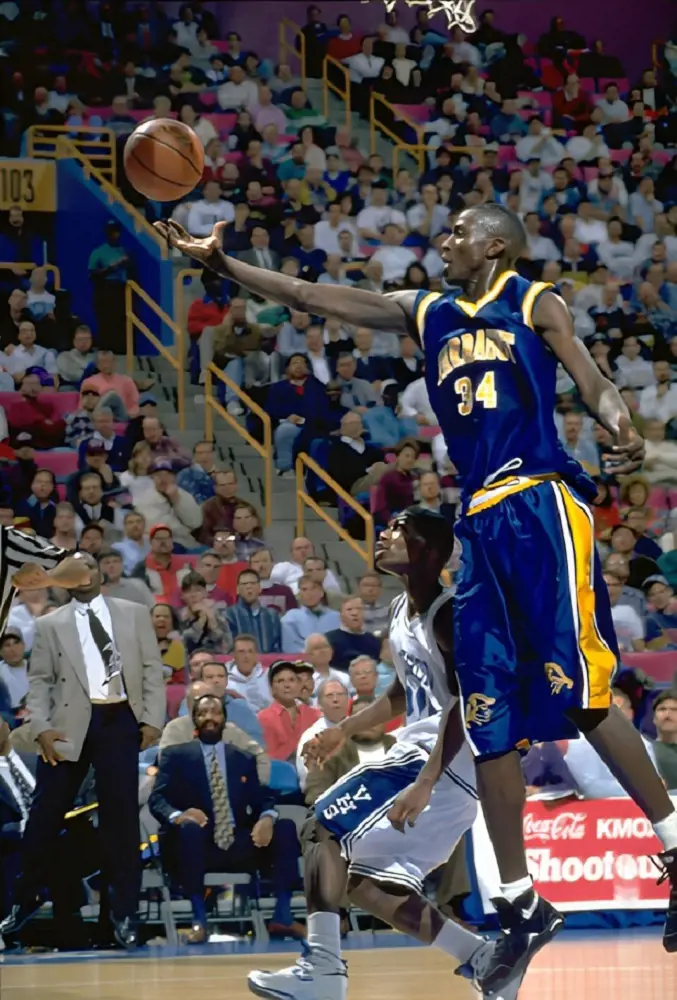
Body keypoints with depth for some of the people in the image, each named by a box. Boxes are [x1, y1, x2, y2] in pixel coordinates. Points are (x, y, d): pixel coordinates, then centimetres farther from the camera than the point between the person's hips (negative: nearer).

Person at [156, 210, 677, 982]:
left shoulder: (536, 304, 5)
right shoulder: (427, 314, 20)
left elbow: (595, 386, -6)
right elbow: (308, 298, 20)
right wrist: (219, 263, 14)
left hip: (542, 507, -6)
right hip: (481, 525, 6)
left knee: (580, 694, -16)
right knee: (489, 722, 3)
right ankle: (522, 907, 7)